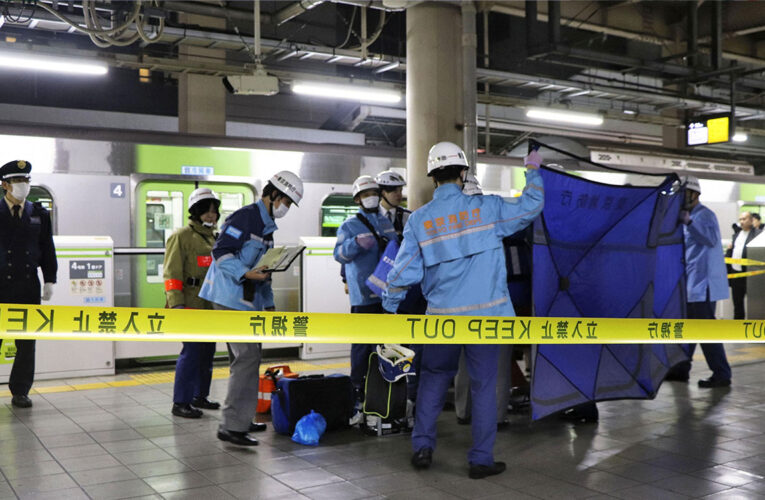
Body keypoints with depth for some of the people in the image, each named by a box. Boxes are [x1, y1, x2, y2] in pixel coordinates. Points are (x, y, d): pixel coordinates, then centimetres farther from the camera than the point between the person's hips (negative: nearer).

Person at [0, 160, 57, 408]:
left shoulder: (39, 214, 9)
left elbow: (47, 249, 11)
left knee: (27, 342, 5)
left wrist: (49, 280, 5)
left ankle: (20, 392, 13)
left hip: (28, 287, 3)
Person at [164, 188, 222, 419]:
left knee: (207, 351, 12)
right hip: (191, 306, -8)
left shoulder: (214, 238, 18)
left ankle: (200, 396, 25)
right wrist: (176, 305, -21)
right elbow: (172, 273, -13)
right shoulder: (182, 237, -7)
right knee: (192, 351, -10)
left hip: (211, 306, 8)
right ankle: (180, 403, -2)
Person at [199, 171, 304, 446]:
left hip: (247, 300, 10)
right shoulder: (246, 216, -11)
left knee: (244, 358, 14)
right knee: (247, 357, -14)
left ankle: (240, 419, 23)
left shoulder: (267, 225, 20)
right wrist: (246, 273, -27)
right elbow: (220, 251, -18)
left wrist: (269, 304, 23)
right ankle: (232, 425, -11)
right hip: (231, 297, -10)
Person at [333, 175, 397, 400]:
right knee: (363, 342, -5)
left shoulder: (386, 222, 15)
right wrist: (357, 242, -37)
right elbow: (339, 254, -18)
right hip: (364, 295, -6)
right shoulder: (350, 225, -4)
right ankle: (358, 386, 4)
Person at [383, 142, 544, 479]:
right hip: (486, 314, -1)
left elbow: (404, 271, -2)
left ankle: (422, 447, 19)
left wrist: (389, 306, 12)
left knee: (433, 378, 19)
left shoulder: (419, 219, -1)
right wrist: (533, 170, 23)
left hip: (443, 316, 2)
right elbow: (531, 207, 8)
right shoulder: (485, 208, -4)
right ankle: (481, 460, 14)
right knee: (483, 385, 8)